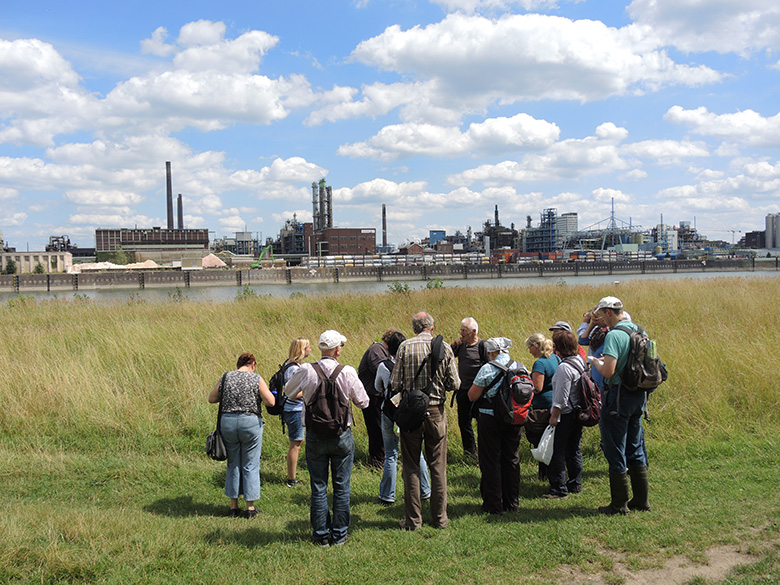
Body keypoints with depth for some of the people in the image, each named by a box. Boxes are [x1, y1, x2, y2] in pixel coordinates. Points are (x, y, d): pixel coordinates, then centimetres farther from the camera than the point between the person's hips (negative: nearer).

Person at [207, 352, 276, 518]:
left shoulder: (225, 377, 2)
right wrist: (259, 394, 10)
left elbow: (211, 399, 11)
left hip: (227, 422, 3)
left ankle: (233, 506, 20)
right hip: (251, 423, -3)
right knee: (250, 466, 9)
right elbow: (271, 402, -9)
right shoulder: (256, 379, -5)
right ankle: (250, 507, 14)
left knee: (233, 465, 15)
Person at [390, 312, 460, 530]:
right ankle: (439, 518, 17)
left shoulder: (405, 347, -7)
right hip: (436, 411, 1)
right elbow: (455, 384, -2)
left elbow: (395, 385, -8)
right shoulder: (444, 347, -3)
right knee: (438, 466, 11)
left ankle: (413, 519, 10)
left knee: (411, 467, 7)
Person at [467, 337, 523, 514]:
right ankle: (512, 503, 21)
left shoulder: (488, 369, -12)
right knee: (512, 459, 14)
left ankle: (494, 505, 8)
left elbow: (472, 396, -10)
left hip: (490, 419, -5)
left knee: (491, 461, 4)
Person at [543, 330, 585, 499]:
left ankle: (559, 489, -1)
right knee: (574, 449, 17)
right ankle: (575, 484, 24)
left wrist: (554, 415, -15)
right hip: (578, 412, 9)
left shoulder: (564, 368, -21)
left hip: (565, 414, -9)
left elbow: (561, 396, -21)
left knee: (557, 451, -3)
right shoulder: (580, 361, 7)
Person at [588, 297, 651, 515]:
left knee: (615, 450, 1)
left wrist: (595, 361, -5)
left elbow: (608, 371, -26)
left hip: (618, 395, -8)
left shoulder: (614, 335, -18)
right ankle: (641, 499, 24)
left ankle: (619, 504, 8)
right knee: (635, 448, 17)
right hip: (638, 395, 8)